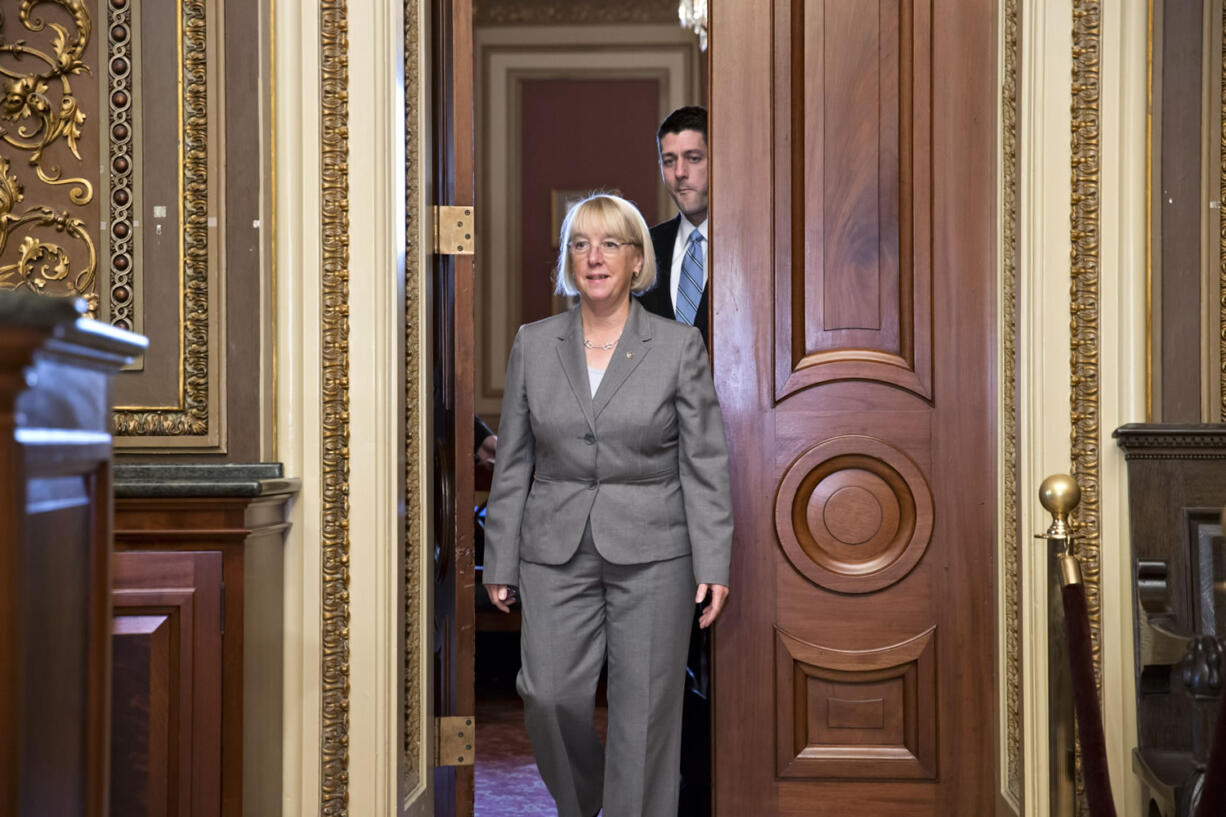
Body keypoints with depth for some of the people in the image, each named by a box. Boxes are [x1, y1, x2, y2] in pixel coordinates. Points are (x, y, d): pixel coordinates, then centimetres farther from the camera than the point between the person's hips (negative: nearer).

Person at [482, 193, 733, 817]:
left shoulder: (680, 346, -1)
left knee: (644, 707, 1)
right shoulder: (533, 345, 5)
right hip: (557, 552, 2)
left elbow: (705, 463, -1)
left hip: (652, 554, -2)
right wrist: (500, 563, 6)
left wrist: (713, 565, -7)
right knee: (549, 694, -3)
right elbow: (512, 462, 8)